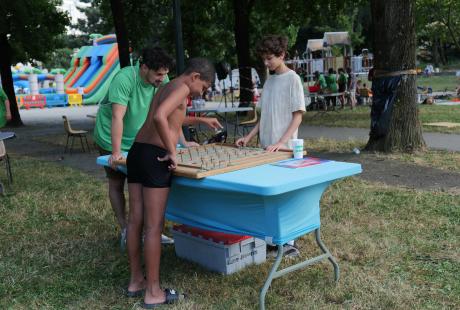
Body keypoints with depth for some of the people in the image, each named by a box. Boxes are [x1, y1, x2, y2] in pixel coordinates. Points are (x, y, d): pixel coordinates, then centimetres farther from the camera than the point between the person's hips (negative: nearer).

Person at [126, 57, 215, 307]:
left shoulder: (166, 88, 24)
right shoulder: (181, 87, -5)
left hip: (136, 152, 9)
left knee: (135, 221, 12)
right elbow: (159, 117, -24)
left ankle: (135, 281, 24)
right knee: (154, 226, -4)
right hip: (154, 157, -9)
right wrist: (171, 152, -16)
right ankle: (153, 292, 4)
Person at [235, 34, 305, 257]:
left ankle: (289, 242, 4)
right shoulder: (269, 80, 14)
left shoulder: (292, 79, -7)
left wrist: (281, 142, -21)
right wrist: (249, 137, 9)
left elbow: (298, 115, -11)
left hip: (284, 149, -7)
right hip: (266, 147, 7)